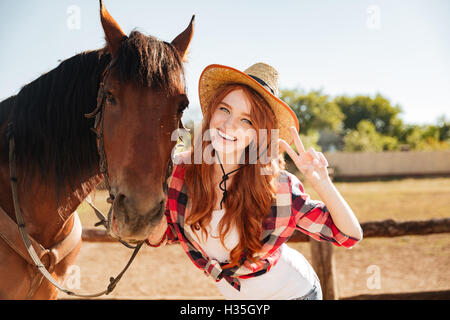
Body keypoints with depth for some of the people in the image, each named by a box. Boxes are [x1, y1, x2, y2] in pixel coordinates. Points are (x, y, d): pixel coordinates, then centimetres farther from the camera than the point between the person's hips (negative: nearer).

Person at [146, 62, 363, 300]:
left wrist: (321, 183, -37)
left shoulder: (276, 187, -27)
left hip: (291, 293, -3)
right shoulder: (181, 170, -18)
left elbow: (350, 235, -22)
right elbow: (156, 239, -6)